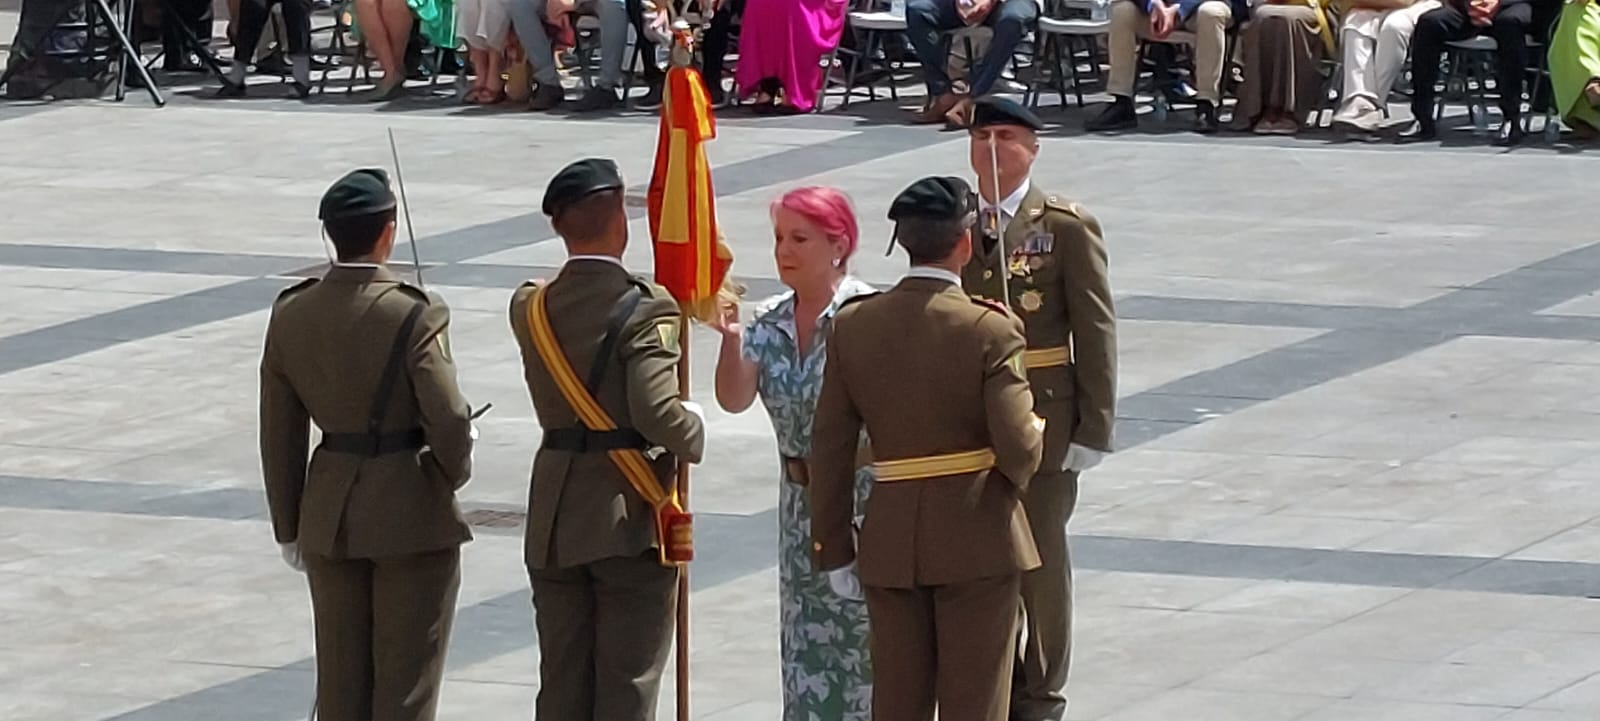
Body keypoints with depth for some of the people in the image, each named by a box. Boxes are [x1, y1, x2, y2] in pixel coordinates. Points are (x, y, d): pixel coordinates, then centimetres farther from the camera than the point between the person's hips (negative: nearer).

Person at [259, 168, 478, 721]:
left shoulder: (290, 316, -2)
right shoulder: (414, 316, -18)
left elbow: (280, 436, 4)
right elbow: (449, 422, -18)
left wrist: (289, 527, 14)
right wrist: (454, 471, 5)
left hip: (330, 514, 5)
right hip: (412, 511, -5)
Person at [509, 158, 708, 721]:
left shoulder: (530, 308, 1)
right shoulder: (645, 310, -17)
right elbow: (658, 414, -25)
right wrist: (695, 429, -5)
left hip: (553, 525, 5)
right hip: (628, 523, -5)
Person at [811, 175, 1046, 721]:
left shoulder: (854, 325, -1)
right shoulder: (989, 330, -14)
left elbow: (830, 449, 2)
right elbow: (1019, 450, -17)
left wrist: (834, 549, 9)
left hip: (891, 541, 4)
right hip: (977, 539, -4)